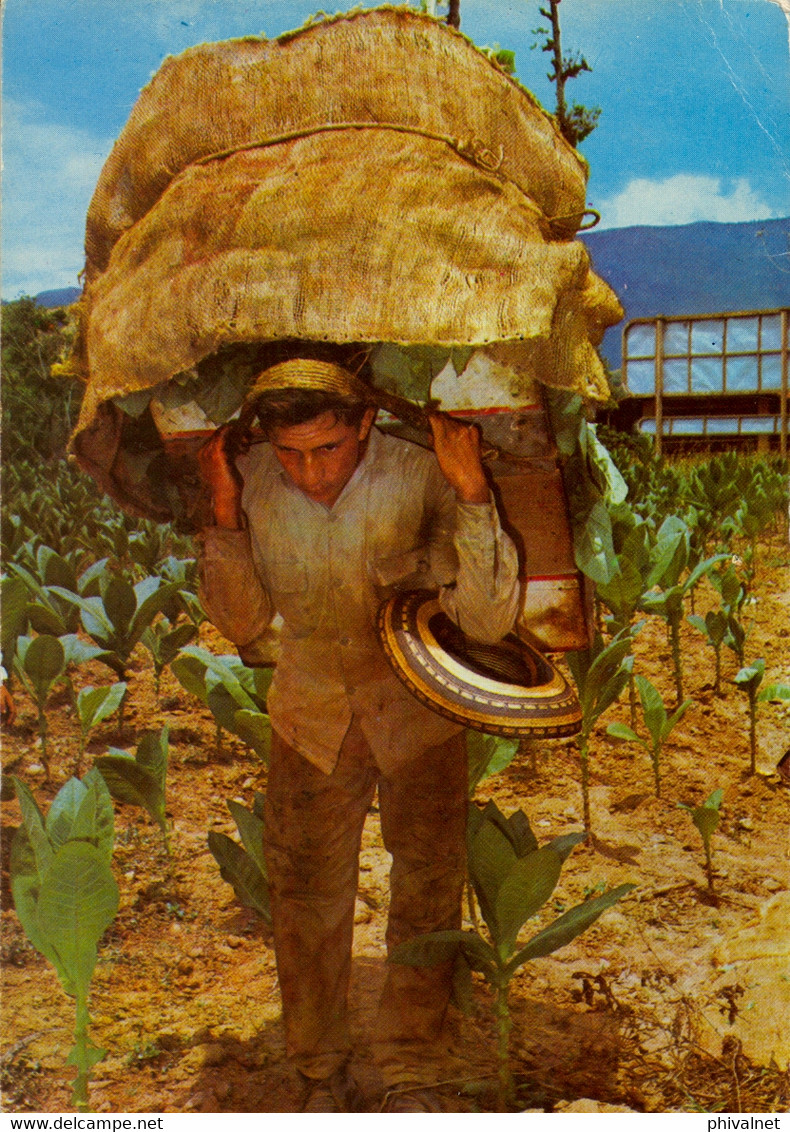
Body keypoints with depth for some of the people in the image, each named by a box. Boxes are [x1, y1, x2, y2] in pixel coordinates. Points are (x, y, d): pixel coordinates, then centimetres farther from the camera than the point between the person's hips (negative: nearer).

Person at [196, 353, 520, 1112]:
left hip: (418, 713, -1)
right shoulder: (253, 481, -16)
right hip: (312, 715, 2)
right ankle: (321, 1076, 31)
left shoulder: (422, 475, -24)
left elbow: (489, 620, -26)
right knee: (305, 894, 9)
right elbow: (243, 626, -6)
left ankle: (410, 1078, 28)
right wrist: (226, 515, -19)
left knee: (427, 893, 6)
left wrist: (472, 492, -36)